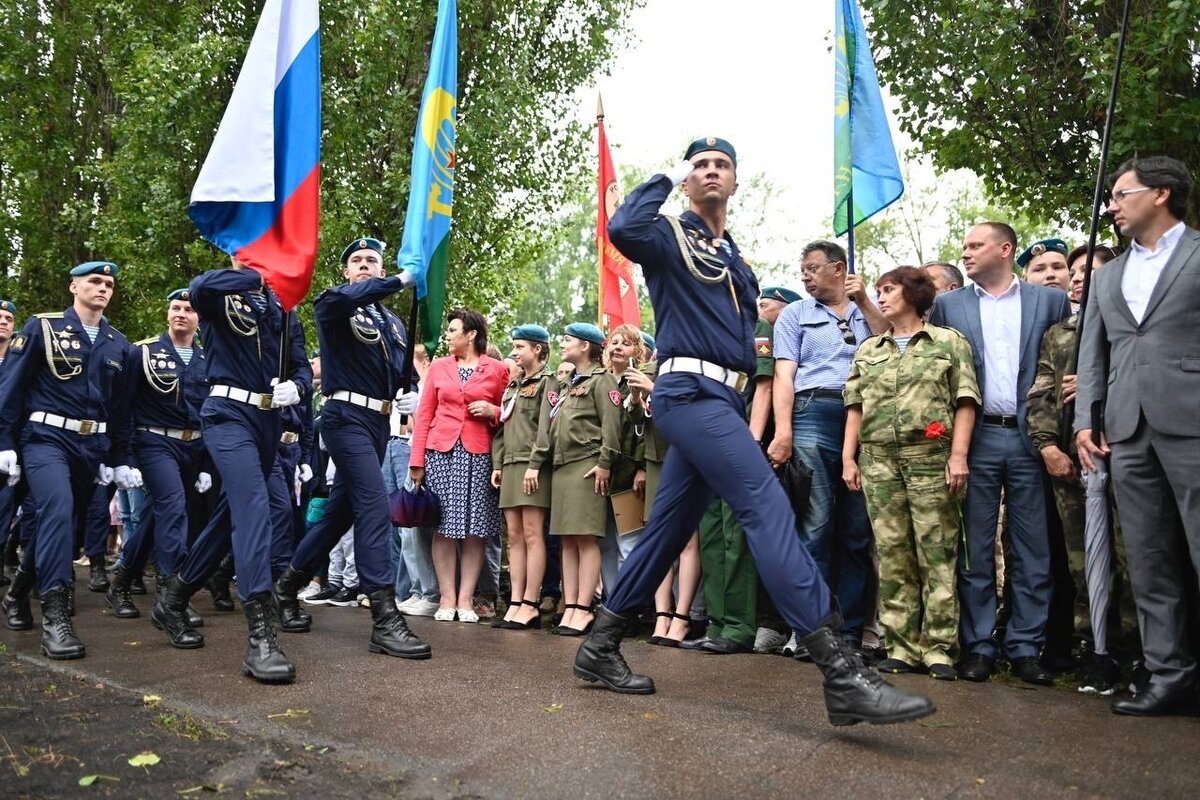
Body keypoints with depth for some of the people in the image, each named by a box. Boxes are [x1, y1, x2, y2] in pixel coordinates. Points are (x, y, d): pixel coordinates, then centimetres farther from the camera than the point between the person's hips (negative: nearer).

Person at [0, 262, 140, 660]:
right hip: (46, 438, -5)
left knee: (60, 520, 11)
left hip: (92, 447, 5)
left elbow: (121, 406, 14)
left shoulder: (118, 343, 11)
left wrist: (121, 459, 13)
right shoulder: (42, 328, -1)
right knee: (58, 510, -23)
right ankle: (54, 613, -21)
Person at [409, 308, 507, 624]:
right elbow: (424, 415, 9)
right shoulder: (438, 367, 12)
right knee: (445, 526, 0)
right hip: (441, 452, 1)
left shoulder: (498, 369, 6)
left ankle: (465, 600, 5)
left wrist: (492, 412, -8)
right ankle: (447, 598, 6)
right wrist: (417, 460, 2)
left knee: (476, 529, -1)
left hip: (479, 455, -1)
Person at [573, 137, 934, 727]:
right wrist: (667, 179, -4)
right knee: (768, 508, -20)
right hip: (690, 391, -9)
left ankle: (600, 649, 20)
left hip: (721, 399, 9)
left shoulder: (735, 258, 26)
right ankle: (841, 674, -24)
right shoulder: (670, 235, 3)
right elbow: (623, 229, -22)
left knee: (668, 530, 9)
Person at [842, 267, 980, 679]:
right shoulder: (868, 350, 20)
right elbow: (856, 407, 16)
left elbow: (965, 403, 1)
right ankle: (903, 646, 8)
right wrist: (848, 457, 8)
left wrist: (959, 454, -9)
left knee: (937, 553, -5)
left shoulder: (949, 342, 9)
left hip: (930, 457, -4)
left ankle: (938, 648, 0)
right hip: (878, 458, 4)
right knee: (892, 554, 3)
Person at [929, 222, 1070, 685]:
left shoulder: (1050, 301, 9)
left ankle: (1025, 648, 11)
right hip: (976, 438, 0)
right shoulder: (947, 305, 10)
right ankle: (978, 647, 11)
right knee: (975, 550, 3)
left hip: (1029, 438, 0)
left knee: (1033, 550, 3)